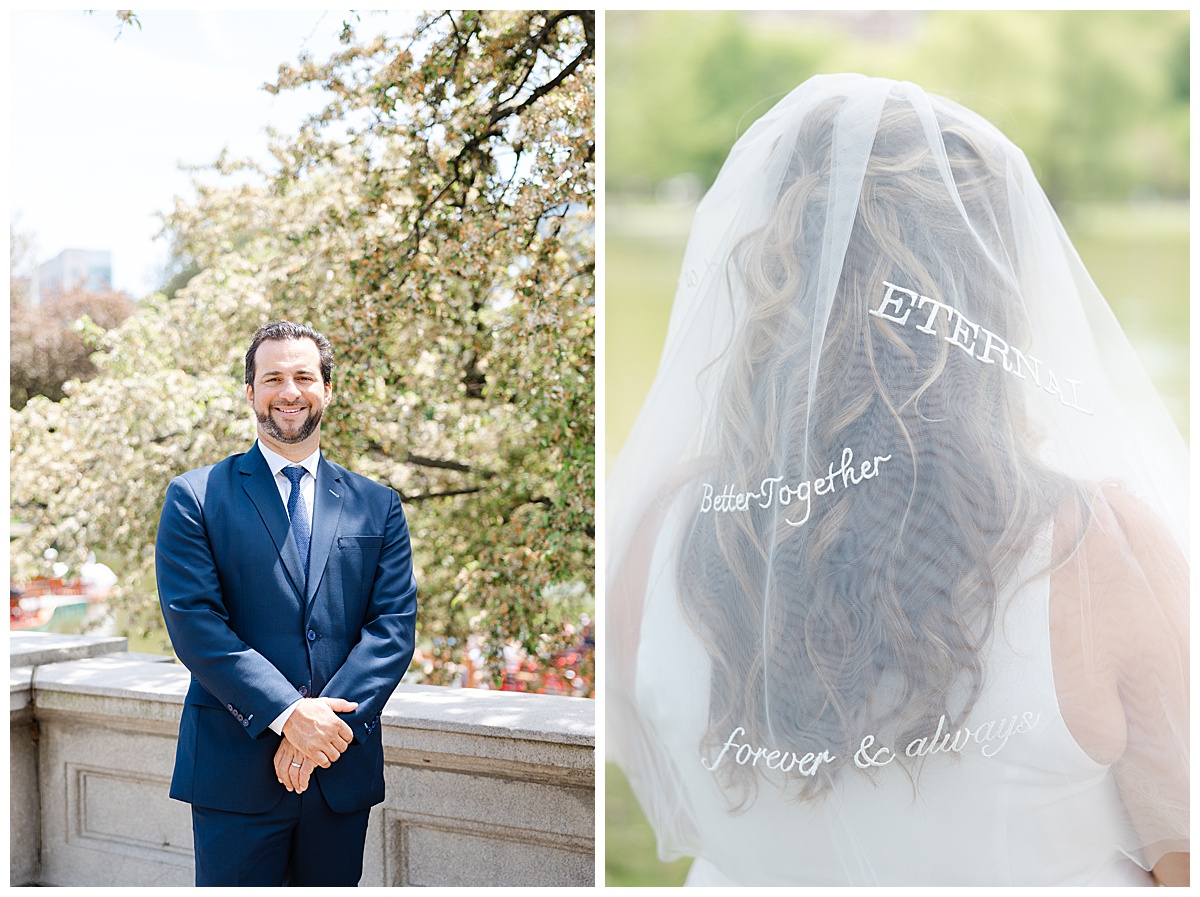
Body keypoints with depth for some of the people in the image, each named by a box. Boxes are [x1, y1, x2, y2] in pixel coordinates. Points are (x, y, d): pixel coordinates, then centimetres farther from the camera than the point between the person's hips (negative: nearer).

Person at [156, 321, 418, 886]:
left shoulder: (376, 505, 9)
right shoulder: (196, 497, 2)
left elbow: (394, 624, 1)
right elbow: (193, 622, -8)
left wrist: (325, 721, -13)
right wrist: (287, 714, -17)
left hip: (343, 771, 3)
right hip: (236, 769, -2)